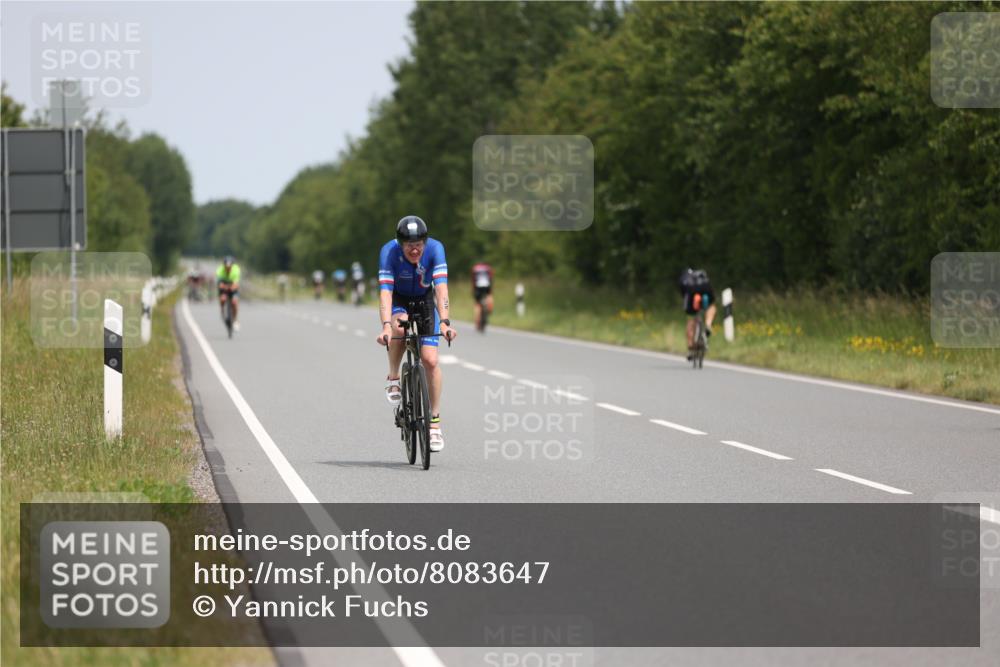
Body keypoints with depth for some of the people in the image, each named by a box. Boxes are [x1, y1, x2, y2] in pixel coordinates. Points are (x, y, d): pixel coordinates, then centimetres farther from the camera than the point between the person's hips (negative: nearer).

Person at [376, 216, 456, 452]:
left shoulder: (435, 248, -28)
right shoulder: (389, 251, -30)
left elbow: (441, 288, -36)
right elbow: (385, 291, -37)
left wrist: (444, 322, -49)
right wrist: (386, 326, -51)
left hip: (425, 301, 1)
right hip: (398, 301, -1)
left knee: (430, 359, -13)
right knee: (399, 327, -36)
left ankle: (435, 421, -3)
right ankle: (393, 378, -11)